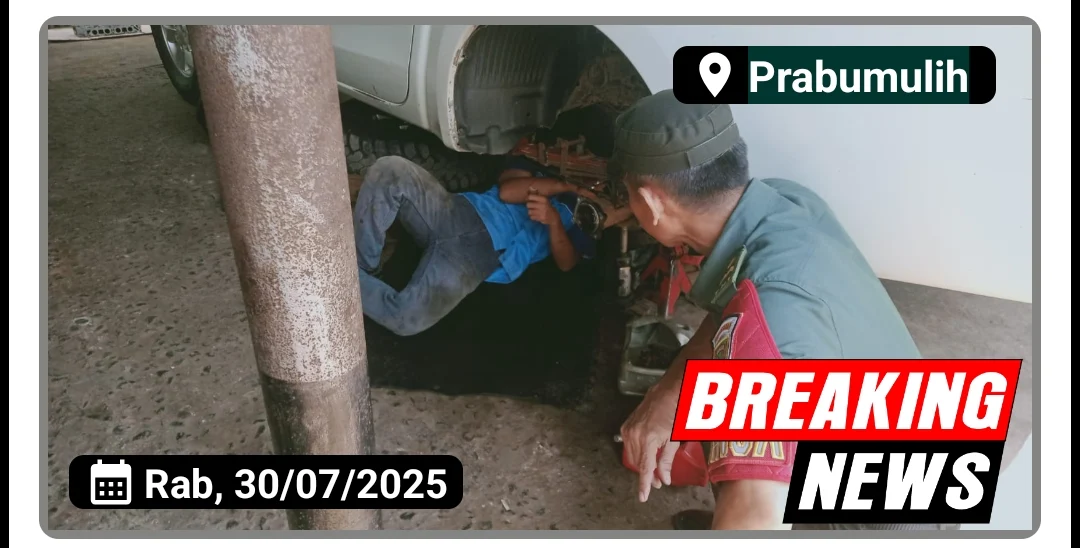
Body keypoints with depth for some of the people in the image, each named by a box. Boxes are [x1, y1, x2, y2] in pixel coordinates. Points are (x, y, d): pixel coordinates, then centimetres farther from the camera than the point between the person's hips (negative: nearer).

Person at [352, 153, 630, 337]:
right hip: (455, 213, 3)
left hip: (483, 256, -3)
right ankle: (362, 269, -12)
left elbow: (566, 263, 3)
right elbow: (506, 191, 5)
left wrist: (554, 221, -15)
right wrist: (563, 185, 2)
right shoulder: (537, 165, 25)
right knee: (390, 170, -27)